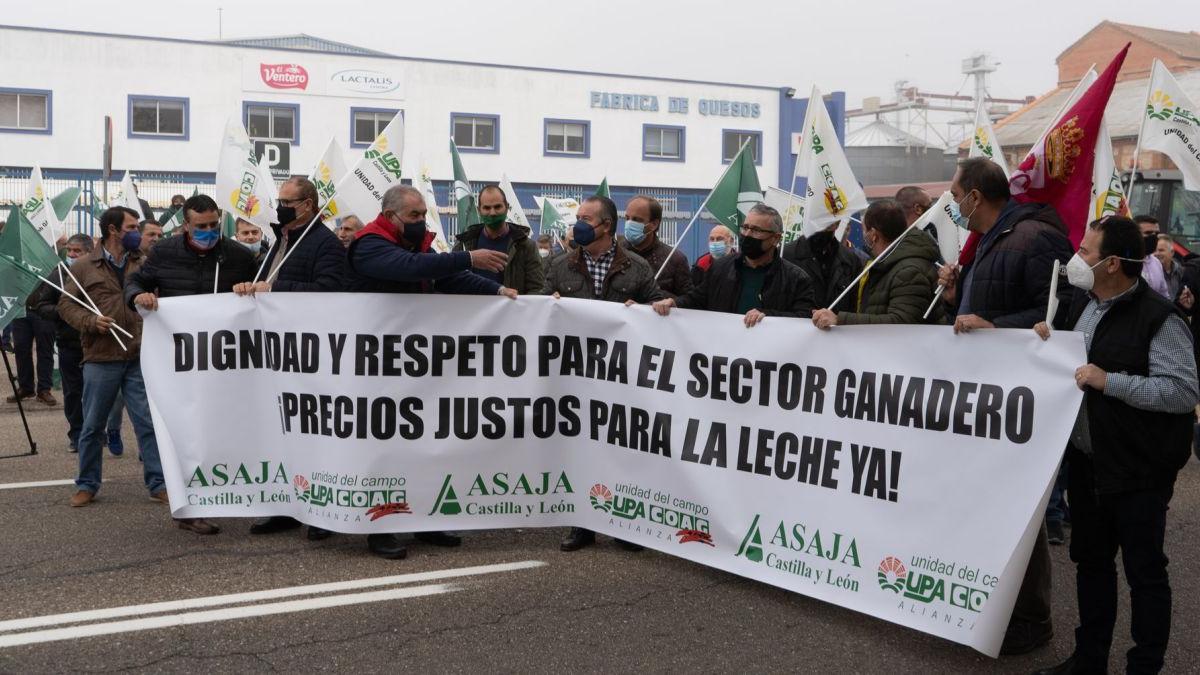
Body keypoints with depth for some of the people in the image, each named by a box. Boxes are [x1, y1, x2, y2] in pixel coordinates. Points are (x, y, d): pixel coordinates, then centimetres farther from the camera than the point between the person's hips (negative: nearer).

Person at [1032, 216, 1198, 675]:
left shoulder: (1156, 317, -17)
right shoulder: (1079, 302, 6)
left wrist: (1110, 382, -25)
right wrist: (1046, 341, 0)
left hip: (1137, 470, -7)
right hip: (1086, 461, 8)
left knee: (1144, 571, 5)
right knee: (1091, 562, 17)